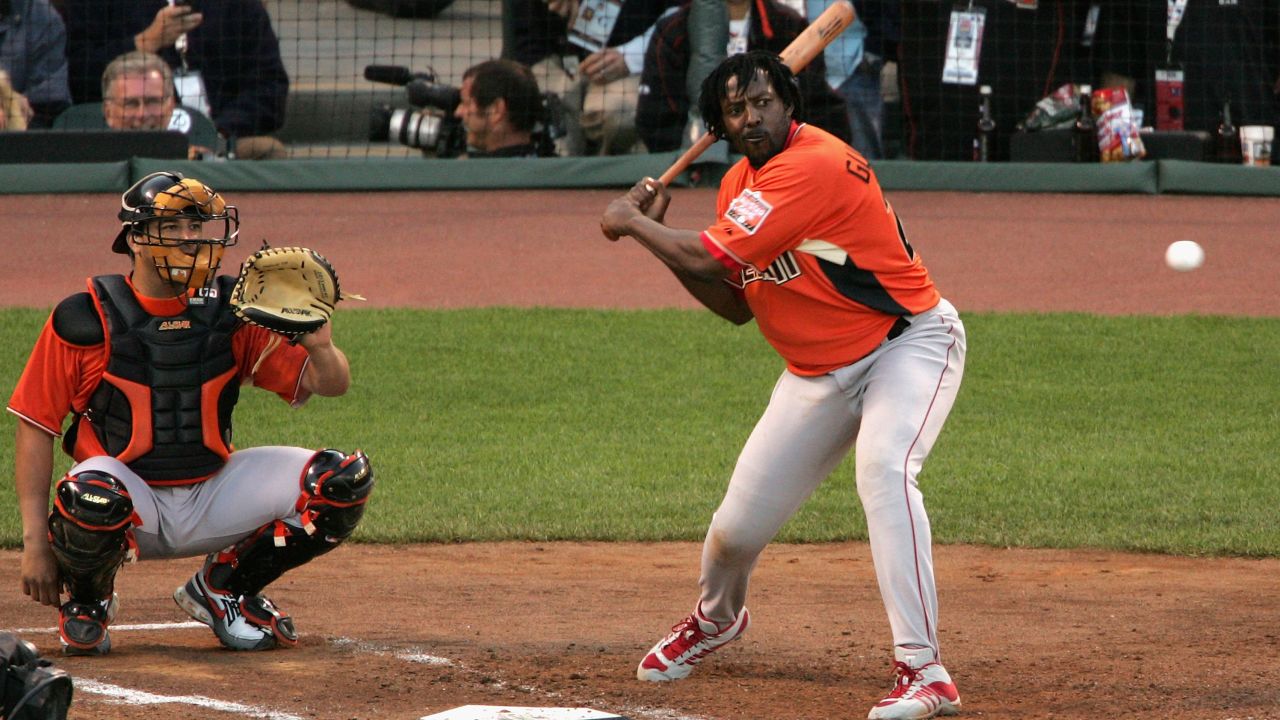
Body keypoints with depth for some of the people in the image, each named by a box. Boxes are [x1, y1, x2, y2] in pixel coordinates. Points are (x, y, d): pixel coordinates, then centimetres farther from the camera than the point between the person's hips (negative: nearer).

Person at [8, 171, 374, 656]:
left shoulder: (233, 312, -1)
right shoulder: (86, 320, -9)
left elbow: (331, 385, -3)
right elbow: (35, 427, -6)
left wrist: (319, 348, -28)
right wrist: (35, 541, -14)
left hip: (213, 497, 4)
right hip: (132, 501, -4)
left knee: (343, 481, -13)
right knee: (93, 498, -41)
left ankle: (225, 588, 10)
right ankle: (85, 602, -3)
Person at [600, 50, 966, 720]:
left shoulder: (816, 165, -26)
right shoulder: (739, 184, 4)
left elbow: (710, 260, -26)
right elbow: (735, 303, 10)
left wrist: (629, 223, -9)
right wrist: (656, 230, 1)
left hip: (910, 340, -8)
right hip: (819, 372, 8)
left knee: (883, 469, -35)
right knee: (737, 525, 9)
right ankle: (715, 616, 45)